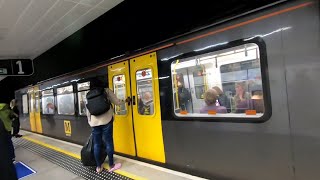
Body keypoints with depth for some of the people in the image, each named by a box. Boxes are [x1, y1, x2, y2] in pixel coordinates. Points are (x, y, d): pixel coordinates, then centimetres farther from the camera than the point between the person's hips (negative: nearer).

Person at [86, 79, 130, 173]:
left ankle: (99, 167, 20)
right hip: (106, 121, -3)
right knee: (109, 142, 5)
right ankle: (111, 165, 14)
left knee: (96, 144, 10)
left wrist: (90, 122, 23)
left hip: (94, 123, 4)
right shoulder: (106, 91, 2)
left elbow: (88, 111, 13)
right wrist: (126, 100, 22)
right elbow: (117, 102, 5)